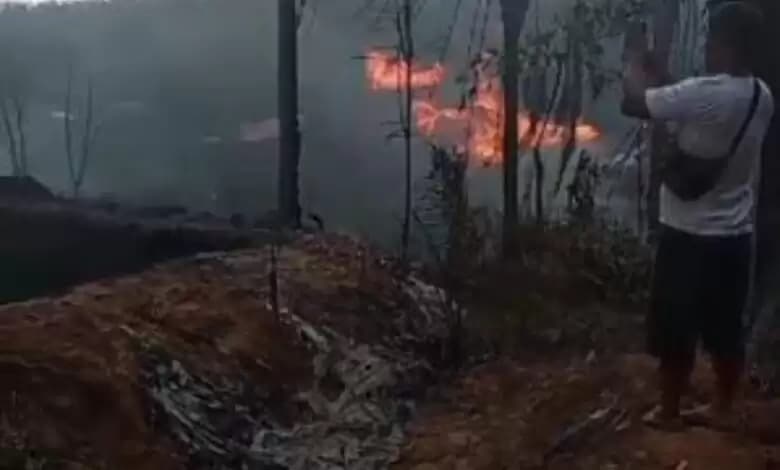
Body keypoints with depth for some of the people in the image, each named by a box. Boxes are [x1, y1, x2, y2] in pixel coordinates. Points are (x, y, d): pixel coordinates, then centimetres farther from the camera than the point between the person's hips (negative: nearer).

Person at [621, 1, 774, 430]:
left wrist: (637, 68, 3)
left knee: (676, 331, 8)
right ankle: (724, 408, 28)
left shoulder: (703, 94, -23)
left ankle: (669, 413, 19)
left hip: (689, 236, -7)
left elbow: (631, 103, -16)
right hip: (735, 235, 7)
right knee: (726, 329, 17)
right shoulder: (761, 96, 2)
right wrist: (660, 83, 13)